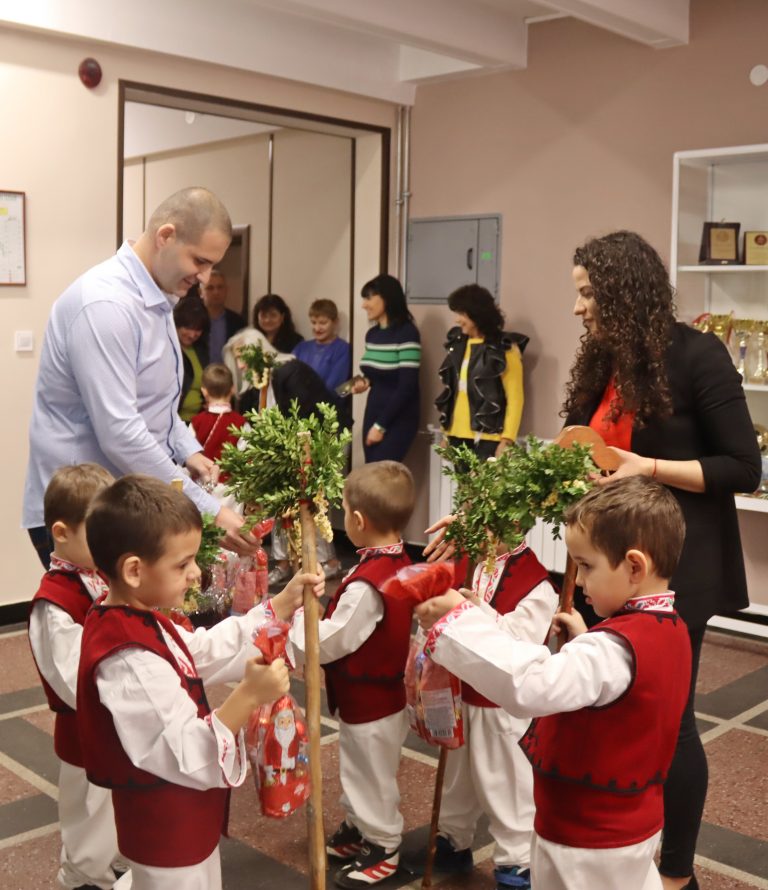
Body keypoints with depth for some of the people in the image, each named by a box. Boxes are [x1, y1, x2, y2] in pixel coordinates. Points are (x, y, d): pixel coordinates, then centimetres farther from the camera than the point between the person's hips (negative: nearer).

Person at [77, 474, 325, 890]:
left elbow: (211, 650, 10)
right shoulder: (131, 664, -34)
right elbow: (186, 756, -34)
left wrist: (284, 604, 5)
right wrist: (248, 697, -43)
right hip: (166, 830, -10)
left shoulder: (139, 623, -2)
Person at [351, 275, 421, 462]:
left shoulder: (407, 333, -14)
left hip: (397, 419, -7)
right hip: (372, 413, 7)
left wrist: (381, 425, -15)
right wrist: (366, 382, -1)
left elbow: (407, 386, -17)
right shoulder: (371, 334, 9)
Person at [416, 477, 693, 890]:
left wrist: (458, 618, -41)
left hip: (587, 838, -9)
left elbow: (530, 684, -46)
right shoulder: (670, 629, -1)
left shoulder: (619, 647, -31)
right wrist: (585, 642, 5)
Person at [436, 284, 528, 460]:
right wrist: (445, 431, 13)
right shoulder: (458, 343, 12)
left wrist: (507, 439, -15)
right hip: (457, 435, 6)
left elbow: (515, 399, -8)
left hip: (487, 438, -6)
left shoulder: (505, 349, -5)